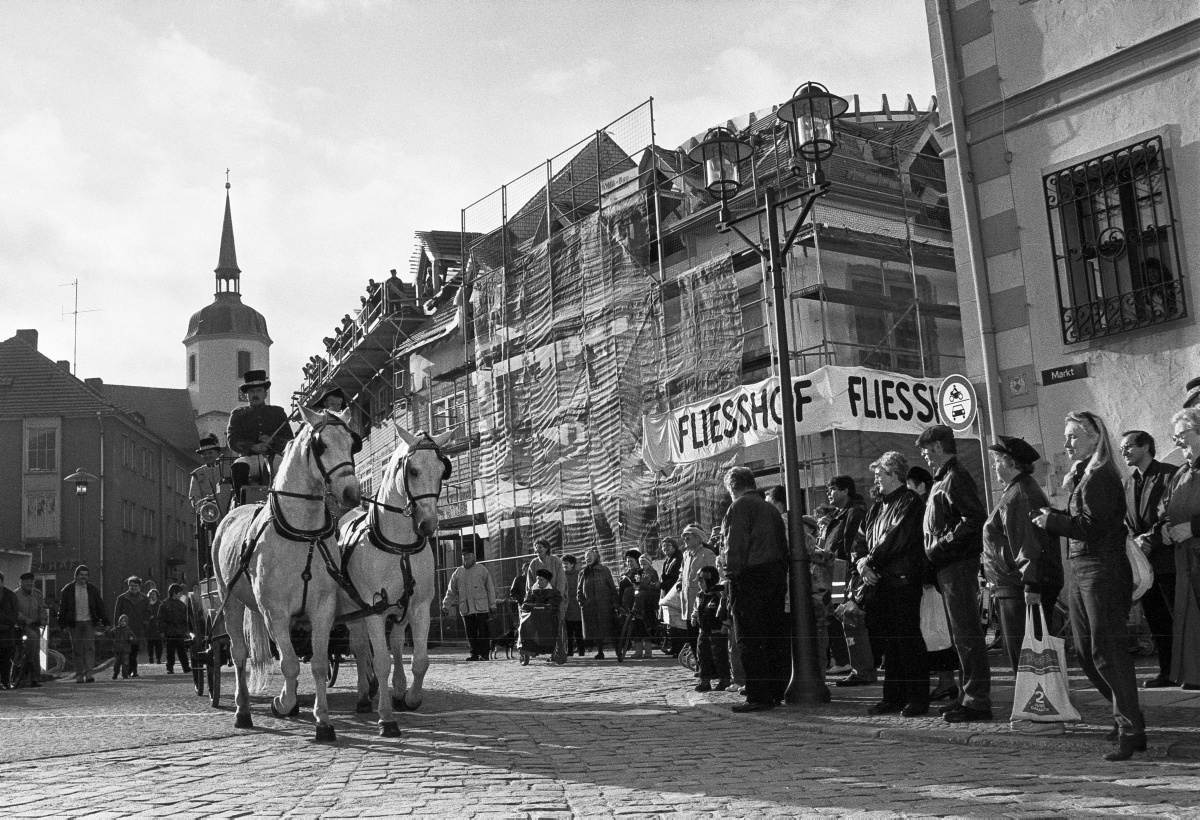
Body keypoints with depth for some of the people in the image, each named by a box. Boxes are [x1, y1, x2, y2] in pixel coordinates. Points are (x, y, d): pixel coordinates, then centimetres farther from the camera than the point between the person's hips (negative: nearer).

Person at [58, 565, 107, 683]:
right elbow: (62, 607, 4)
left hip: (89, 622, 1)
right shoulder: (68, 590, 4)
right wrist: (63, 624, -3)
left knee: (90, 648, -10)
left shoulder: (92, 590, 9)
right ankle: (79, 675, 9)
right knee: (77, 650, 3)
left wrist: (104, 621, 5)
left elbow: (100, 606, 11)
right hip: (74, 624, -1)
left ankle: (88, 674, -13)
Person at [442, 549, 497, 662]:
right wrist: (446, 605, 11)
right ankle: (474, 654, 14)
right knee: (470, 633, 5)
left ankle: (484, 654, 1)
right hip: (465, 609, 3)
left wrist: (492, 605, 1)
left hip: (481, 607, -3)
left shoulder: (482, 569, 5)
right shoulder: (458, 573, 13)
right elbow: (451, 591, 18)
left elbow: (490, 588, 5)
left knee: (483, 632, -5)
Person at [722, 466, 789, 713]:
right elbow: (783, 545, 16)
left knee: (751, 640, -5)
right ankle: (778, 691, 16)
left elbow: (736, 545, -15)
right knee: (777, 638, 10)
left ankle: (759, 696, -7)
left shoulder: (740, 506, -6)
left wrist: (732, 576, -14)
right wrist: (781, 576, 15)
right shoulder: (770, 508, 18)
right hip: (777, 576, 8)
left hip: (751, 577, -8)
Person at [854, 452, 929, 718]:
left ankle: (918, 698, 1)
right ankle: (893, 697, 17)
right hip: (880, 581, 8)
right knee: (889, 642, 10)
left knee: (908, 639, -5)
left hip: (903, 579, -8)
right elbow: (861, 538, 16)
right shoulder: (877, 507, 20)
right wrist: (862, 561, -3)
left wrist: (870, 561, -12)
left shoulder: (910, 502, -6)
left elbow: (896, 538, -16)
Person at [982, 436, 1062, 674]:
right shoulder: (1015, 491, 19)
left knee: (1022, 654, -7)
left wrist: (1031, 585, -26)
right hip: (1011, 587, 11)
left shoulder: (1021, 495, -14)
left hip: (1019, 589, -11)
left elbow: (1030, 544, -22)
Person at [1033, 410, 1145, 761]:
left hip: (1102, 571, -10)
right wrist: (1053, 516, 2)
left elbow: (1091, 526, -20)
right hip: (1082, 573, 10)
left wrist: (1051, 521, -9)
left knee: (1107, 652, -7)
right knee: (1085, 651, 12)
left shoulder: (1101, 478, -13)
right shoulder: (1083, 475, 16)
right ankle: (1128, 715, 23)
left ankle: (1132, 731, 0)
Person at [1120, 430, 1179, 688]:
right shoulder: (1129, 483, 17)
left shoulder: (1169, 475, -7)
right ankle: (1166, 672, 17)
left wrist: (1152, 540, -16)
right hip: (1144, 561, 7)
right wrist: (1135, 539, -1)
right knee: (1155, 620, 10)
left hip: (1167, 558, -7)